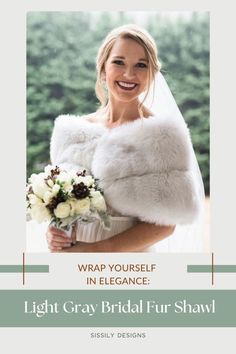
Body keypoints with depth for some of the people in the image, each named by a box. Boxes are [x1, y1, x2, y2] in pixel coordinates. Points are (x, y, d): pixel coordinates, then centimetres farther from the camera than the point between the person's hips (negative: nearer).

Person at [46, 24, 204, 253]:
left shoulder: (162, 135, -14)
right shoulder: (73, 130, -2)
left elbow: (165, 223, -15)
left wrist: (97, 248, -21)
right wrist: (54, 232, -11)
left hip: (130, 254, -3)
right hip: (70, 249, 4)